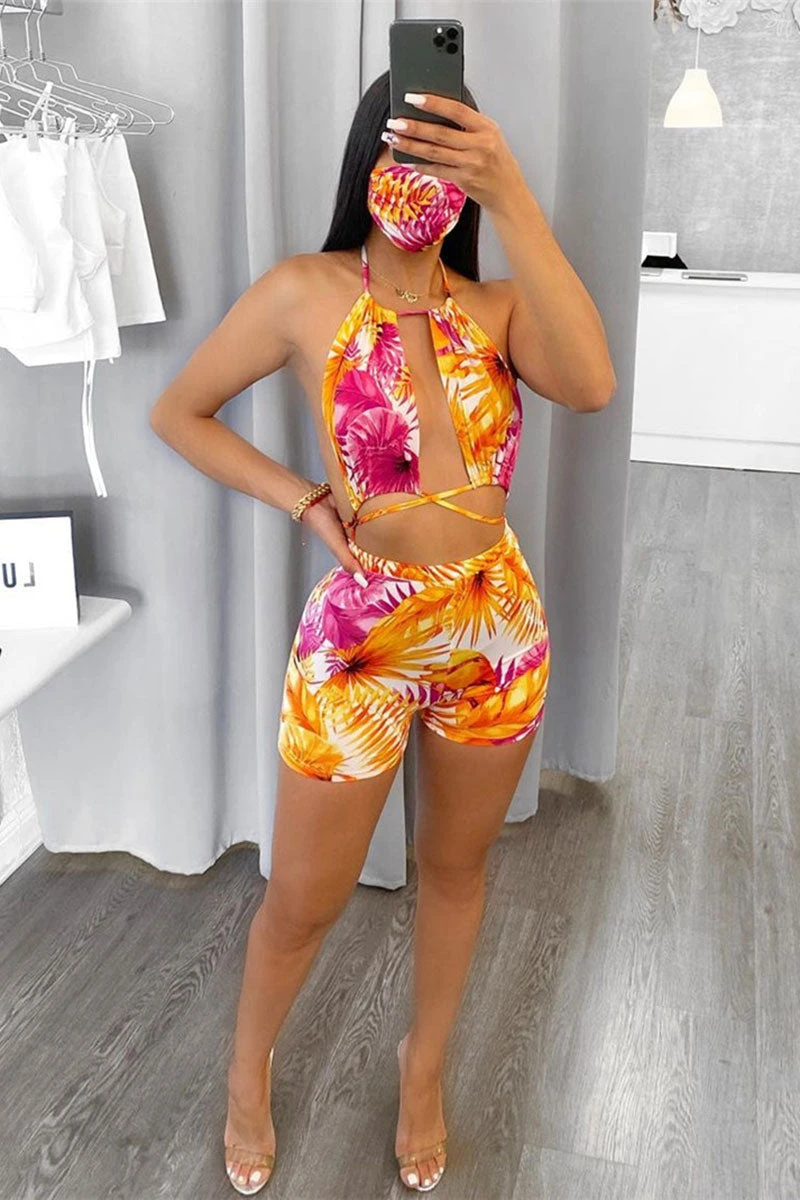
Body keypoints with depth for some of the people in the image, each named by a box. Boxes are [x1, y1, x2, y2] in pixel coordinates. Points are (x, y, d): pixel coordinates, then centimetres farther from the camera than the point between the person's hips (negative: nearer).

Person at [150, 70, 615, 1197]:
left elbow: (591, 385, -24)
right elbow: (176, 411, 3)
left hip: (498, 630, 3)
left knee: (455, 867, 21)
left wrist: (512, 196, -27)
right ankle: (250, 1069, 45)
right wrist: (304, 500, -6)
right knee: (304, 902, 12)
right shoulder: (305, 293, -8)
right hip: (363, 636, -2)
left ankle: (424, 1063, 49)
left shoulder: (496, 304, -2)